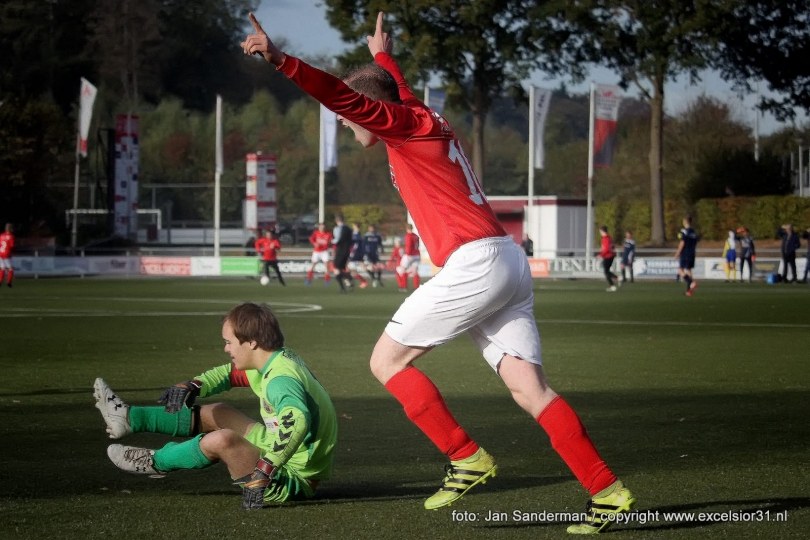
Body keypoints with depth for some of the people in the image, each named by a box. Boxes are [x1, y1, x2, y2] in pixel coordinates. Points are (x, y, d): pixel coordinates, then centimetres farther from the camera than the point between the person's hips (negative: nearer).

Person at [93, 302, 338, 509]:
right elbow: (229, 373, 18)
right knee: (217, 414, 19)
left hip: (291, 481, -10)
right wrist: (191, 387, 1)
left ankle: (155, 462, 2)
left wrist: (264, 472, -49)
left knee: (221, 440, -26)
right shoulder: (279, 359, 2)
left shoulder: (281, 380, -28)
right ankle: (130, 417, 21)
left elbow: (297, 421, -48)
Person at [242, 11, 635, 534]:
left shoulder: (407, 123, -2)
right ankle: (608, 491, -6)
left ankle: (467, 459, -3)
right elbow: (404, 93, 48)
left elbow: (345, 96, -18)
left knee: (387, 360, 1)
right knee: (529, 389, 2)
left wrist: (281, 60, -25)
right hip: (509, 262, 9)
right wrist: (382, 55, 65)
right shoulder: (428, 121, 23)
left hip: (475, 262, -9)